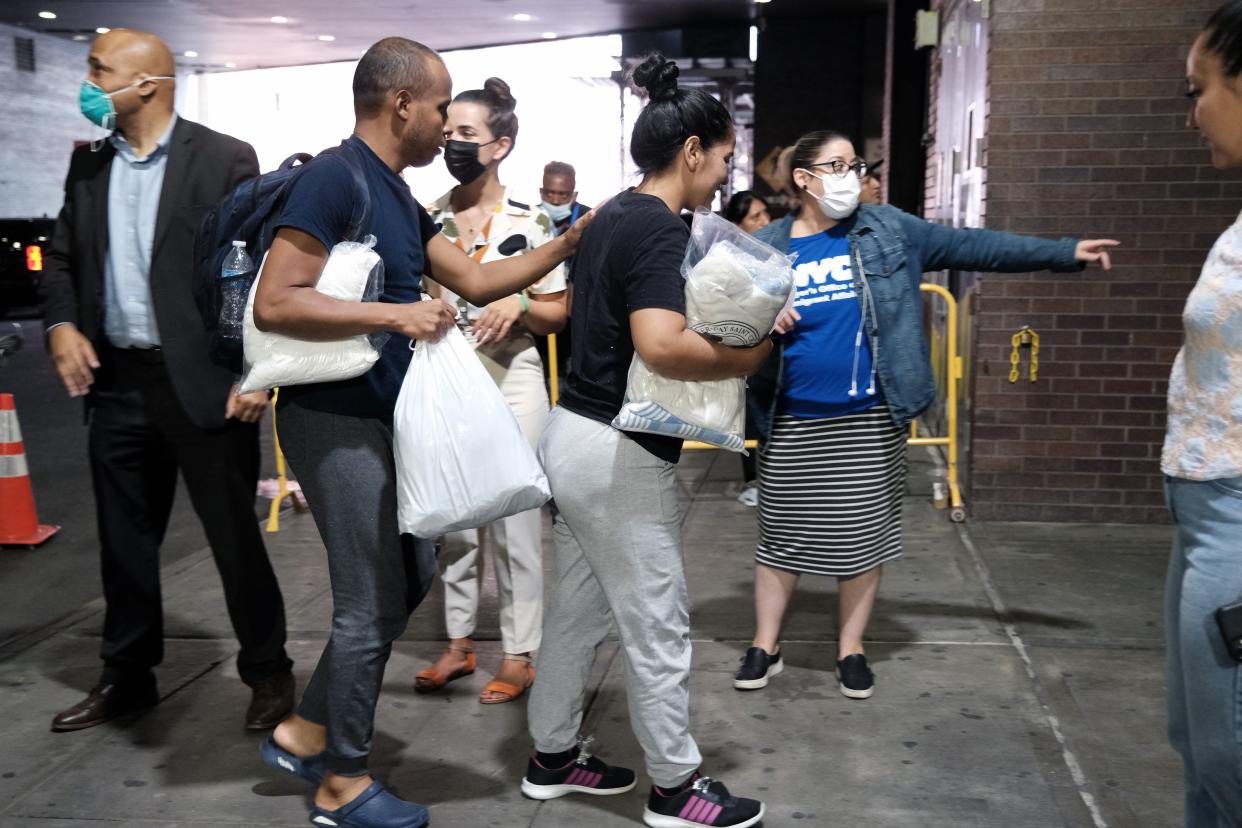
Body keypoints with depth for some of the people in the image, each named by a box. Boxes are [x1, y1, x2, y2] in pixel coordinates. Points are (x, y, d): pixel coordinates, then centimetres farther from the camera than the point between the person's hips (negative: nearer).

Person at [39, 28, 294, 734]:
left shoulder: (225, 159, -6)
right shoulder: (89, 163, 12)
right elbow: (64, 257, 19)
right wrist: (62, 324, -1)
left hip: (204, 381, -6)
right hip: (117, 381, 6)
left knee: (234, 534, 4)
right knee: (124, 539, 14)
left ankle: (269, 673, 21)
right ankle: (128, 676, 31)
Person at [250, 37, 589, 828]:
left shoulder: (398, 196, 14)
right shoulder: (335, 178, -15)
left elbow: (475, 280, 15)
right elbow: (274, 303, -23)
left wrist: (570, 243, 11)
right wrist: (395, 314, -23)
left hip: (383, 417, 10)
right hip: (336, 419, -10)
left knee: (412, 576, 17)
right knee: (373, 602, 0)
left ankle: (305, 733, 29)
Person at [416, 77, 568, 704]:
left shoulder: (531, 223, -3)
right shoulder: (425, 220, 6)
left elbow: (557, 314, 1)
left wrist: (519, 304, -17)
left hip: (510, 378, -4)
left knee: (513, 519, 0)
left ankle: (519, 654, 12)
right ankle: (459, 642, 25)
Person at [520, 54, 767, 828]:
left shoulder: (609, 218, 12)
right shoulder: (661, 230, -18)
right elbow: (661, 346, -33)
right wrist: (746, 357, -20)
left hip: (574, 435, 10)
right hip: (621, 453, -10)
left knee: (577, 609, 20)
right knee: (658, 627, 4)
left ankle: (554, 755, 34)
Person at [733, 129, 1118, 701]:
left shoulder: (888, 230, 3)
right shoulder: (764, 248, 2)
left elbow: (972, 247, 2)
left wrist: (1065, 252, 0)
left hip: (870, 420, 1)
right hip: (792, 422, 0)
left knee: (862, 537, 8)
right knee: (781, 535, 7)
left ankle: (851, 648, 24)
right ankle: (765, 646, 22)